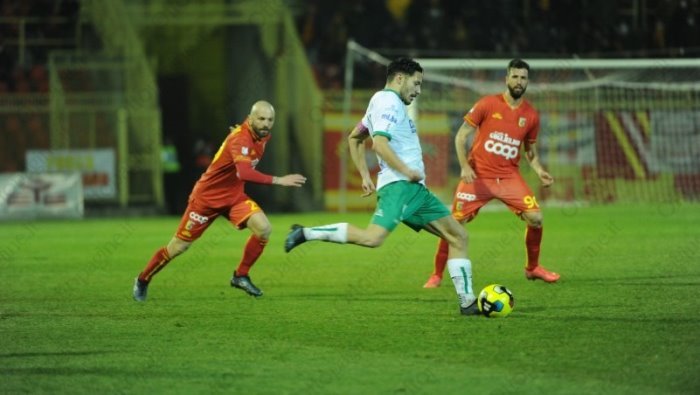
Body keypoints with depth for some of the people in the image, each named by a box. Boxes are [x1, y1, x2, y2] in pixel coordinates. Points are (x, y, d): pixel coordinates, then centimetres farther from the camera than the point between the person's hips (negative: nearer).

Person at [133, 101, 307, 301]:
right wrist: (278, 180, -51)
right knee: (178, 246, 3)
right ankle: (143, 280, 26)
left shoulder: (262, 136, -4)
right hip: (207, 197, -7)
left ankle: (241, 276, 0)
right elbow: (244, 173, -48)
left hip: (234, 197, 7)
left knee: (264, 229, -18)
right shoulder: (240, 139, -31)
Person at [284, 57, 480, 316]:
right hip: (398, 185, -11)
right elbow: (380, 142, -20)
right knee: (372, 238, -28)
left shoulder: (384, 102, 25)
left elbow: (354, 138, 33)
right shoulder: (389, 101, -6)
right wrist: (407, 171, -16)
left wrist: (365, 176, 29)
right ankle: (306, 234, -15)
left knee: (458, 236, 7)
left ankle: (467, 301, 4)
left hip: (415, 189, 11)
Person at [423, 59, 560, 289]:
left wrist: (539, 171, -2)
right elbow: (461, 136, -3)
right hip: (478, 175, -3)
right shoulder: (488, 104, -6)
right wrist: (464, 166, -15)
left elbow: (530, 149, 17)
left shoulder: (531, 115, 4)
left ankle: (533, 268, 12)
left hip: (509, 177, 3)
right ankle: (437, 275, 7)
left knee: (535, 218, -11)